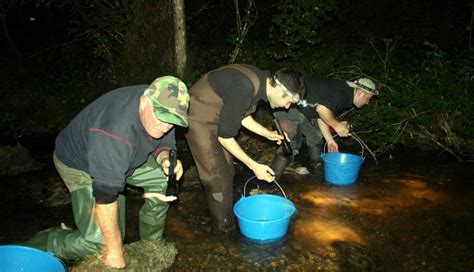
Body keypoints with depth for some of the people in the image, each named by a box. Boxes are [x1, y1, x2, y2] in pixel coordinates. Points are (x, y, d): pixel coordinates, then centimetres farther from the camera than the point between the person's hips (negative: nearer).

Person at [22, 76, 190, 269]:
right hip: (79, 164, -7)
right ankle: (33, 251, 5)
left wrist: (165, 159, -27)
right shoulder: (116, 132, -42)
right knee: (99, 239, -20)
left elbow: (163, 143, -2)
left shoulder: (162, 107, -19)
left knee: (163, 177, -3)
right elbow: (105, 195, -38)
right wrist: (115, 252, -30)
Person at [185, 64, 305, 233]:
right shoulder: (244, 89, -34)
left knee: (227, 171, 14)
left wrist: (267, 133, 5)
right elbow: (225, 137, -26)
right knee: (217, 176, -4)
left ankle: (227, 215, 28)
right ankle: (225, 226, 12)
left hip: (216, 117, 9)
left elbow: (241, 115, 11)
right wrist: (254, 166, -23)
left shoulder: (261, 81, -5)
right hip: (199, 119, -9)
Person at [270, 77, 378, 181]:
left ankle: (318, 171, 34)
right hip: (288, 105, -11)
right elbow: (322, 109, -31)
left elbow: (321, 116, 15)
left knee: (315, 137, 19)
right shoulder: (343, 94, -18)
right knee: (291, 144, -16)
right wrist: (337, 125, -16)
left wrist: (330, 140, 12)